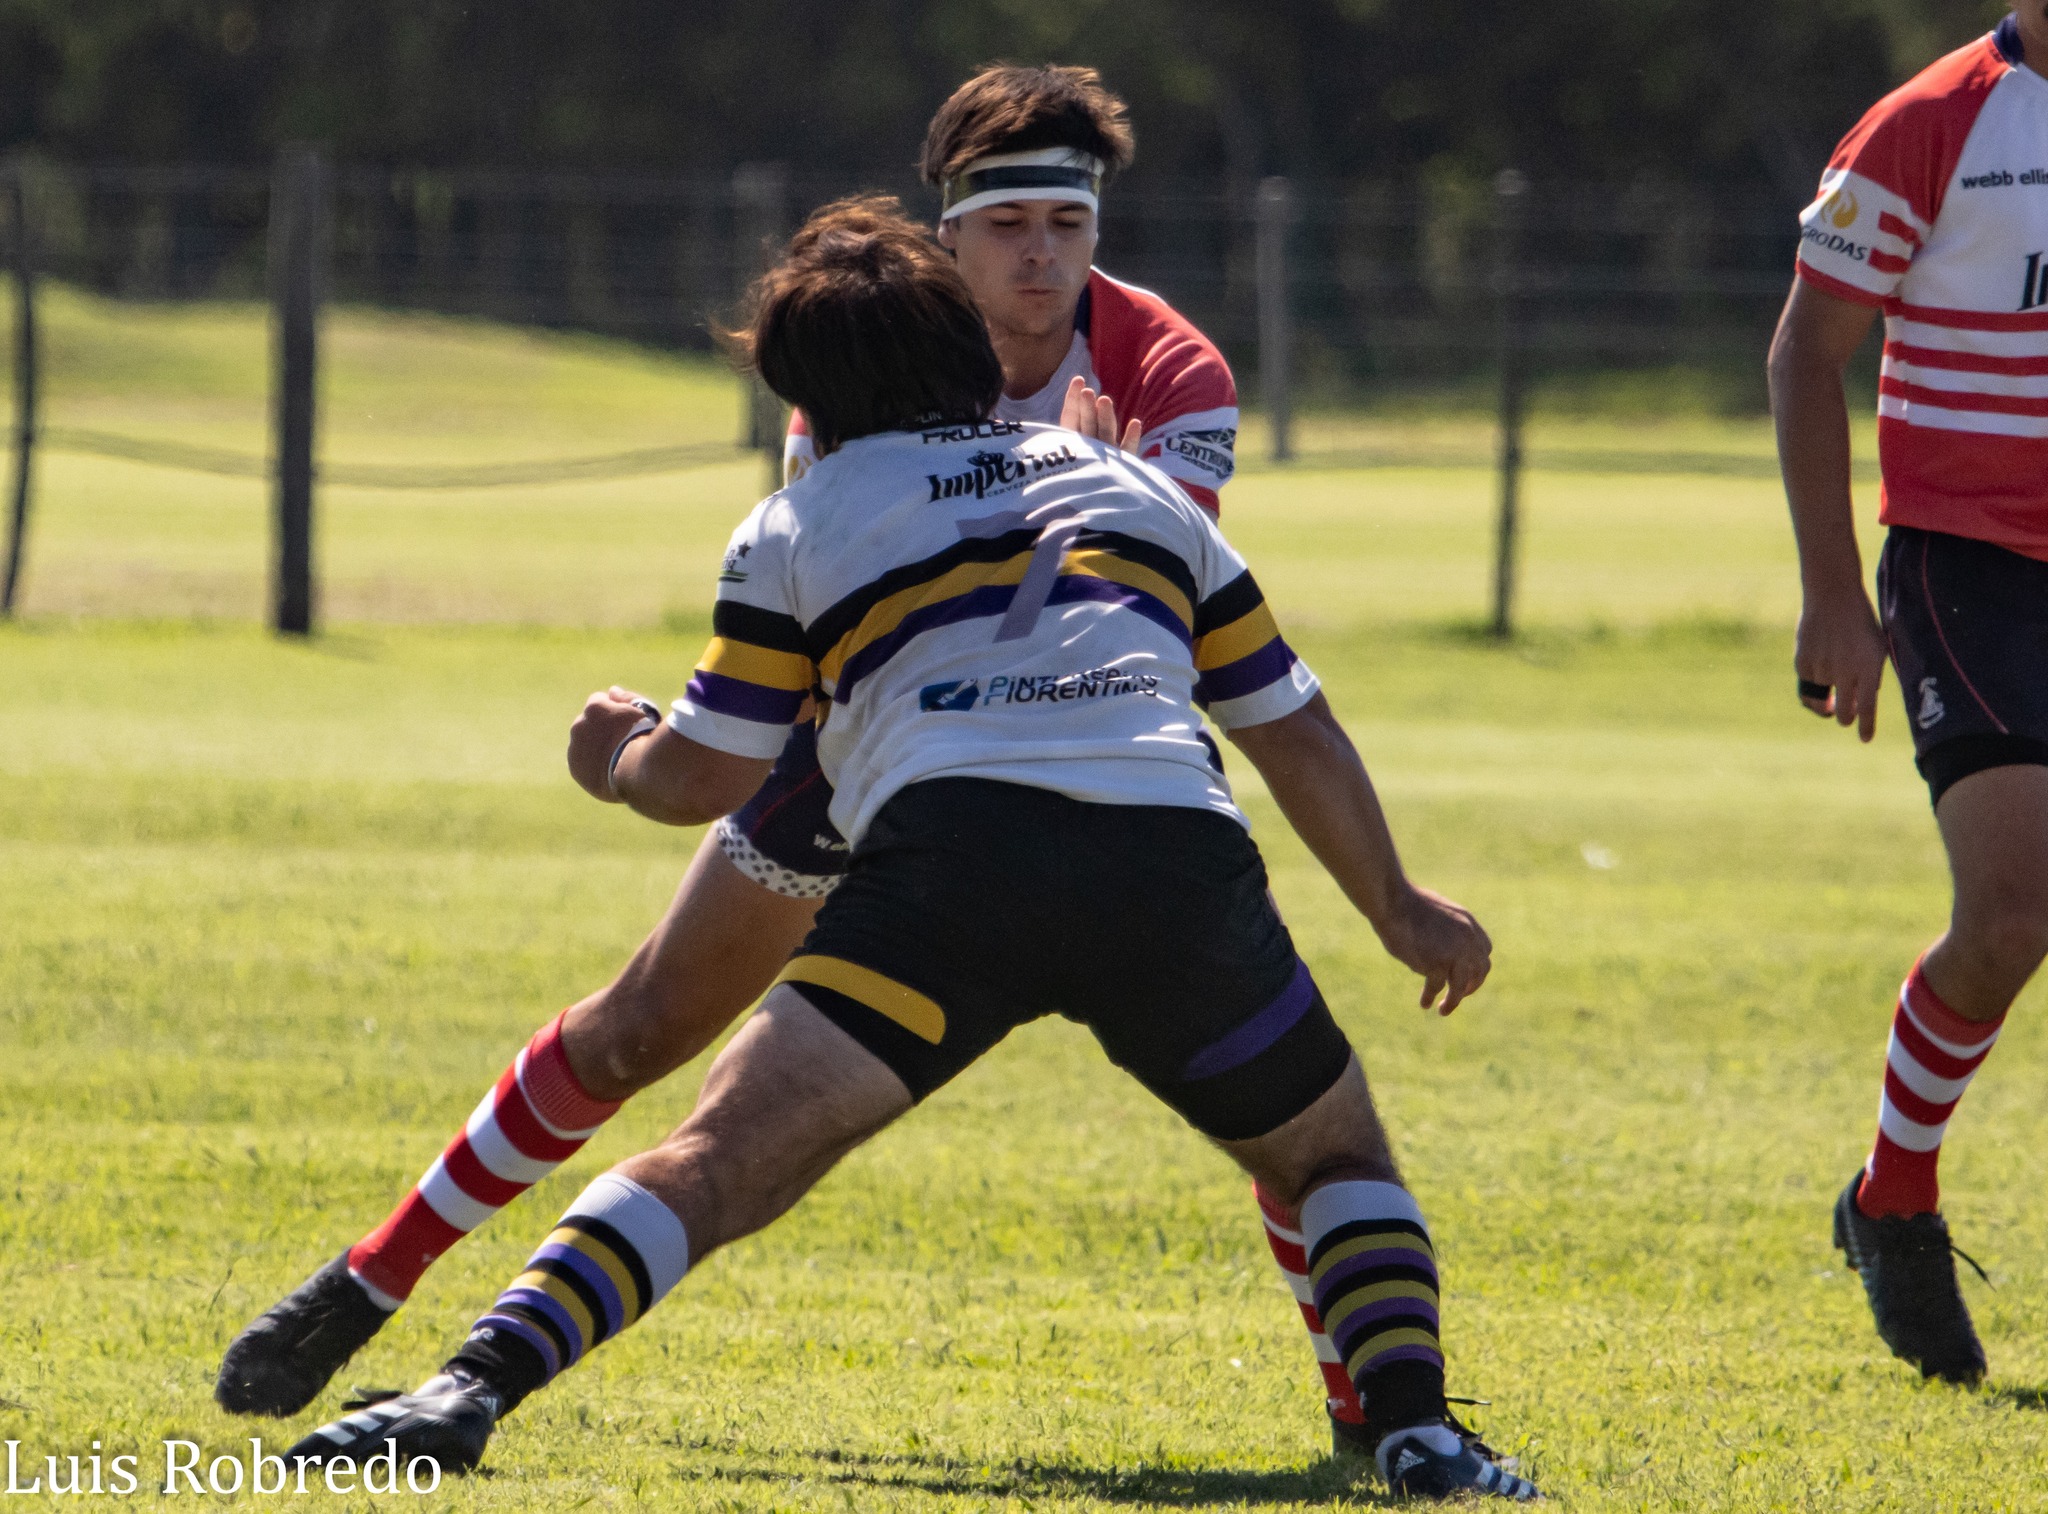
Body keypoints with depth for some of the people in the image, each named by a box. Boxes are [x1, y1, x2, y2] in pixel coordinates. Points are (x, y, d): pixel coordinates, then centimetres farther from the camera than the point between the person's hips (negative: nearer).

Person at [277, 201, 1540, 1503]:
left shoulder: (801, 523, 22)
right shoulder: (1136, 487, 31)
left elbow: (703, 777, 25)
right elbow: (1295, 730, 33)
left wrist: (617, 762, 48)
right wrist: (1399, 907, 47)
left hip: (951, 850, -2)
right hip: (1180, 856, 2)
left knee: (717, 1162, -6)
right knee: (1334, 1155, 24)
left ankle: (473, 1391, -25)